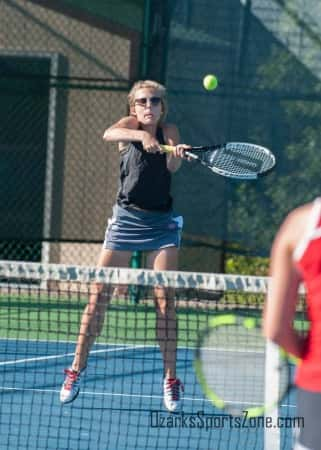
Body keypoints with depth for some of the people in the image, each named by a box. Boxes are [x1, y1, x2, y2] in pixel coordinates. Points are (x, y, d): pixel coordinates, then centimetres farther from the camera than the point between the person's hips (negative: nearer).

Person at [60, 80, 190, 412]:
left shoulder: (168, 131, 5)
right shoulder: (129, 124, 1)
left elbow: (172, 165, -15)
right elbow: (109, 133, -23)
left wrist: (177, 153, -38)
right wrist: (142, 135, -40)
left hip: (162, 223, 1)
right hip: (126, 218, -1)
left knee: (164, 301, -4)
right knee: (99, 296, -3)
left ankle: (170, 379, 2)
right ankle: (76, 370, 7)